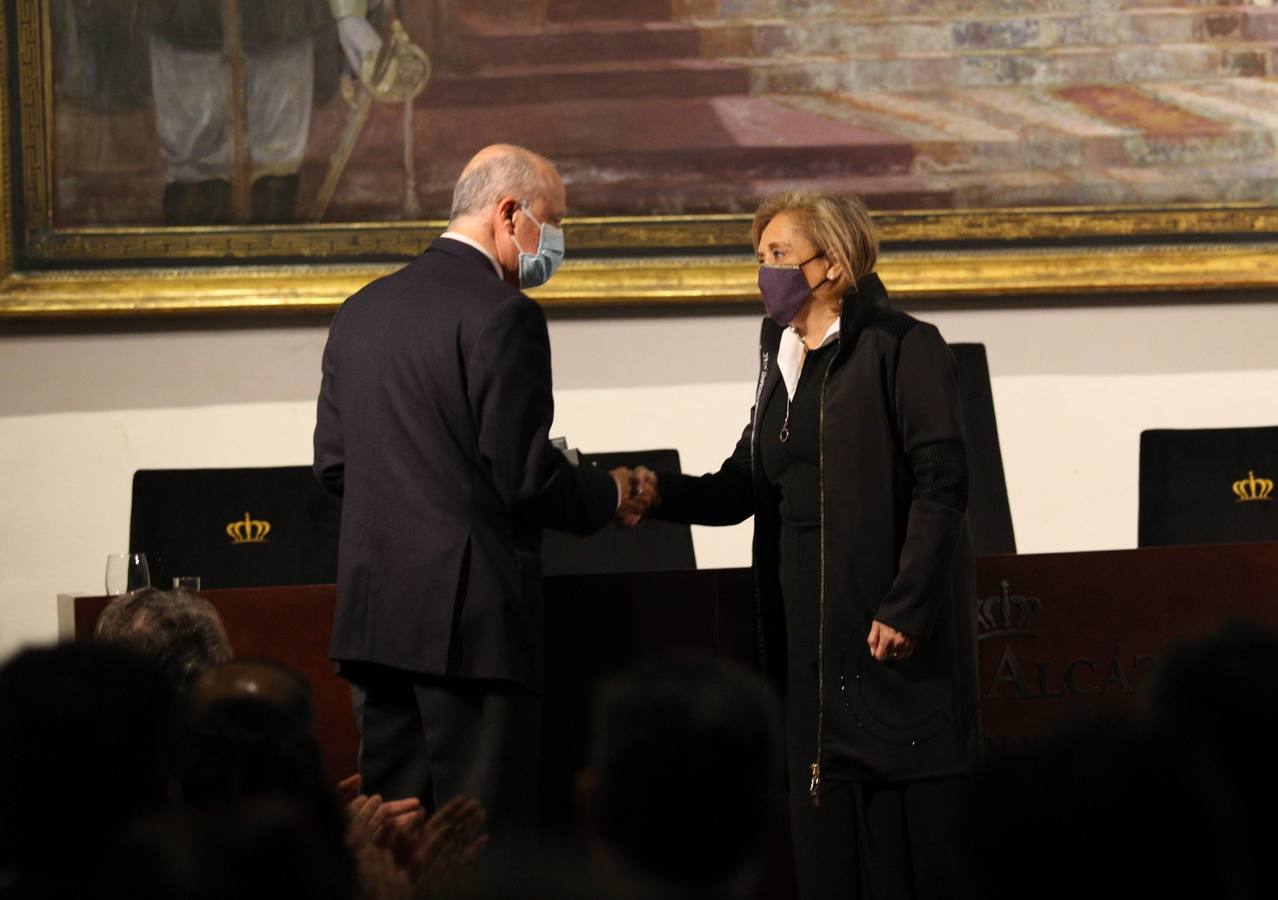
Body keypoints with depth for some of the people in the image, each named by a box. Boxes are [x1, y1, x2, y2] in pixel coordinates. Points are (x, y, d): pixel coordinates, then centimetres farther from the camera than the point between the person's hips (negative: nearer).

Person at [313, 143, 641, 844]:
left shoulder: (362, 310, 13)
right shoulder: (501, 314, -11)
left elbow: (331, 462, 14)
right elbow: (522, 476, -14)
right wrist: (608, 494, 4)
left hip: (371, 611, 7)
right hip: (469, 622, -7)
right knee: (484, 840, -3)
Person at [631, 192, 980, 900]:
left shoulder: (902, 349, -6)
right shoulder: (783, 363, 17)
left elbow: (941, 484, -13)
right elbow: (743, 487, 13)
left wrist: (906, 606, -19)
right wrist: (664, 492, -6)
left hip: (889, 624, -7)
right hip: (808, 625, 7)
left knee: (907, 814, -6)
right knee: (823, 815, 6)